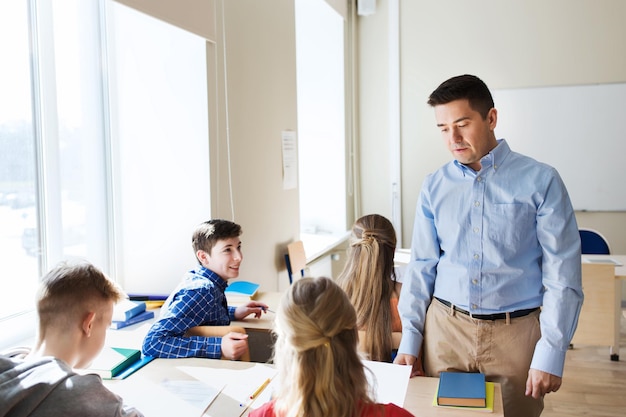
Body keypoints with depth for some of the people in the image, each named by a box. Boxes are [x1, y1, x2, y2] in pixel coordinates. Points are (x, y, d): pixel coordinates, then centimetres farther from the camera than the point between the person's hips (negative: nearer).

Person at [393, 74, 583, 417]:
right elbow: (421, 266, 5)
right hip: (445, 328, 2)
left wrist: (550, 355, -10)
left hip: (515, 333, -2)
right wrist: (409, 340, 0)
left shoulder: (540, 181, -5)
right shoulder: (434, 186, 3)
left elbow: (562, 276, -6)